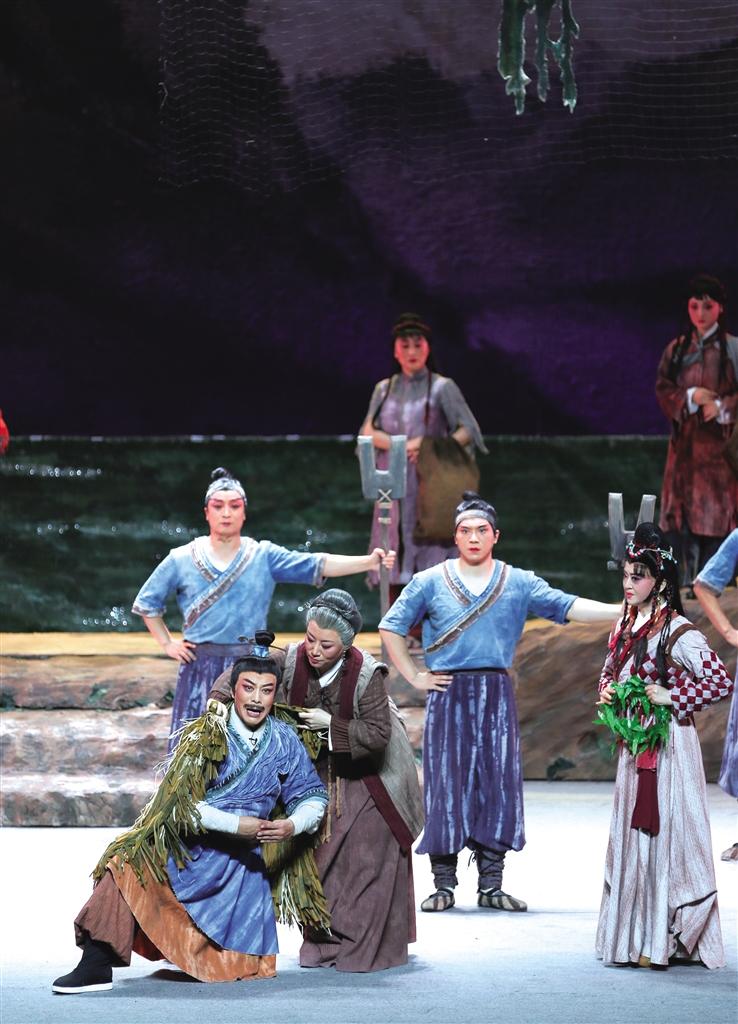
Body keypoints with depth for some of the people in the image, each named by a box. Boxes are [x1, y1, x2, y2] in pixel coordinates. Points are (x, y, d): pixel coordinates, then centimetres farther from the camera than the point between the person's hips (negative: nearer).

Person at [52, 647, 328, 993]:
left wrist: (292, 825, -13)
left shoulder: (285, 742, 1)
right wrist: (237, 825, -22)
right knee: (130, 866, -35)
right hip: (189, 845, -4)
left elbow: (313, 796, 9)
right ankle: (96, 967, -30)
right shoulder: (207, 735, -11)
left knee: (246, 967, 6)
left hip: (241, 860, 4)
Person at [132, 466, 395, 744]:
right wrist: (167, 643, 5)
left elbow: (316, 565, -9)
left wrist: (368, 562, -21)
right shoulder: (182, 560, 2)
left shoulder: (264, 556, 1)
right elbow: (147, 602, 14)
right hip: (200, 669, 0)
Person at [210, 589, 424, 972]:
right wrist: (217, 700, -24)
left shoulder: (366, 674, -29)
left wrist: (331, 724, -32)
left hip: (366, 774, -4)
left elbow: (377, 735, -26)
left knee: (367, 856, -6)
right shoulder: (292, 660, -21)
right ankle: (324, 944, 13)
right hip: (317, 772, 4)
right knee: (319, 854, 4)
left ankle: (367, 948, 2)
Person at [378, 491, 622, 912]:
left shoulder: (519, 584, 6)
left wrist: (621, 611, -16)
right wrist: (415, 676, 3)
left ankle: (491, 885, 7)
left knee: (498, 785, 0)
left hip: (497, 696, 1)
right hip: (448, 694, -1)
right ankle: (444, 884, 4)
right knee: (445, 787, -3)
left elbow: (566, 606, -3)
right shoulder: (430, 582, 6)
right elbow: (391, 627, 11)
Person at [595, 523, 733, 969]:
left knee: (666, 831, -6)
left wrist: (671, 696, -18)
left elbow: (721, 682, -17)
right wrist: (607, 691, 4)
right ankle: (635, 937, 16)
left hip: (668, 745, -8)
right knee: (632, 833, 9)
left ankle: (668, 939, -2)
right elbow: (611, 671, 26)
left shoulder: (678, 633, -13)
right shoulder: (626, 626, 10)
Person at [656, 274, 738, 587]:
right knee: (681, 511, -1)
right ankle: (686, 580, 3)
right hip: (685, 442, 3)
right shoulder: (676, 350, 11)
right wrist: (690, 397, -10)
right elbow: (663, 390, 7)